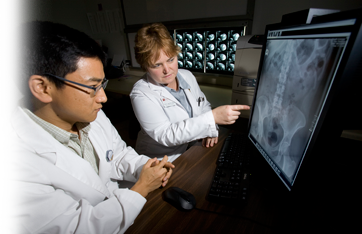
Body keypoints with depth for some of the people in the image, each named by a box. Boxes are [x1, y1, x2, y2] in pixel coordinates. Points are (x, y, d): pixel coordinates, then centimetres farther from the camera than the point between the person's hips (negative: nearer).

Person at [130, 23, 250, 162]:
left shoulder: (187, 76, 3)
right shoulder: (141, 94, -17)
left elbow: (204, 106, 13)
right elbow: (164, 135, -26)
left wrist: (210, 129, -7)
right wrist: (213, 117, -33)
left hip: (192, 151, 6)